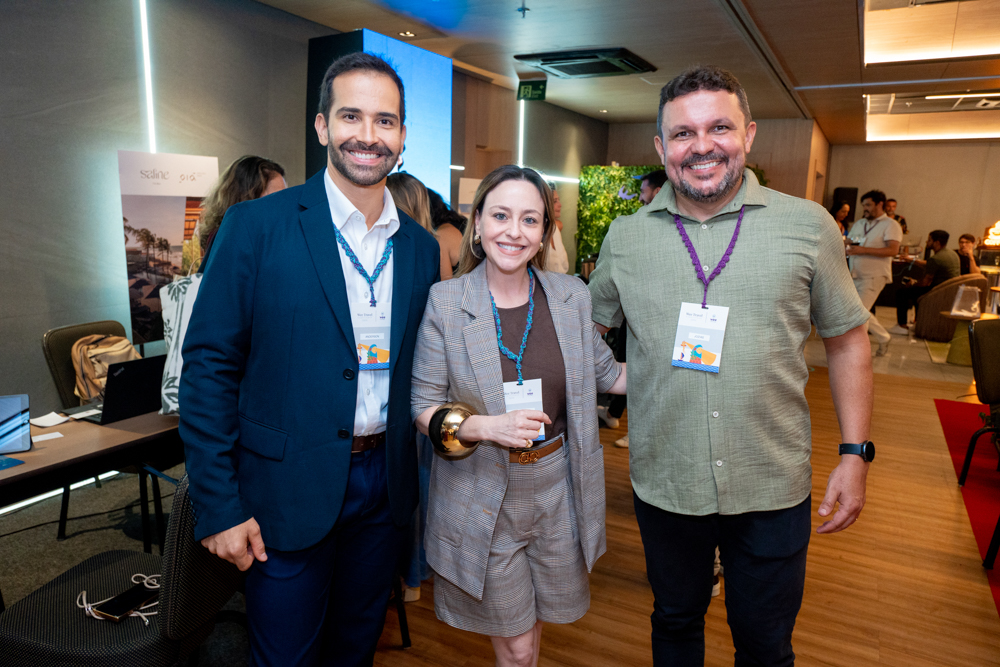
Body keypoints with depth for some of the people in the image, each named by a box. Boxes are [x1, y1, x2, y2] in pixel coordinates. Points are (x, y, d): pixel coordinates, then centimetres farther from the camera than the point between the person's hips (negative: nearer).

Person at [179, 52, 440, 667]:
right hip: (289, 489, -4)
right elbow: (209, 365, -10)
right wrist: (218, 506, -12)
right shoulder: (257, 225, -10)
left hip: (385, 484, 4)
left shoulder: (422, 247, 3)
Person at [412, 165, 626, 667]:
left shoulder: (572, 295, -5)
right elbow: (424, 408, -9)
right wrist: (486, 427, -26)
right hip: (482, 493, -2)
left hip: (556, 488, 3)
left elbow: (606, 374, 8)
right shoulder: (445, 301, -12)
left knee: (533, 621, 24)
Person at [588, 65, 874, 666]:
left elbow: (848, 339, 2)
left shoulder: (809, 226, -5)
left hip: (773, 488, -1)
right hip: (663, 484, 1)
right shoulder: (625, 237, -1)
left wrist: (856, 453, -1)